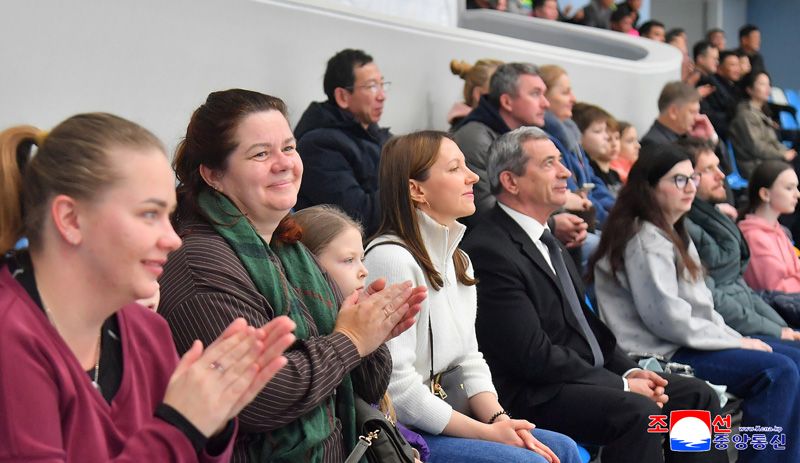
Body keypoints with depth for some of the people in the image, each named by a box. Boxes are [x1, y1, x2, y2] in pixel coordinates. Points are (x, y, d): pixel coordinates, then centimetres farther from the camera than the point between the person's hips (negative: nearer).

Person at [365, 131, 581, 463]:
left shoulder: (458, 260, 12)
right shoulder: (391, 258, -19)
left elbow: (469, 359, 11)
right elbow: (398, 387, -22)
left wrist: (500, 420, -7)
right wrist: (486, 432, -15)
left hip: (437, 417, 9)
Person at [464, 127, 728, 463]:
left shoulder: (545, 236, 14)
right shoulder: (489, 250, -17)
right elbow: (534, 354, -21)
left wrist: (628, 371, 2)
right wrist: (621, 385, -14)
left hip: (585, 376, 10)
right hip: (533, 395, -10)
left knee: (698, 397, 3)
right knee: (637, 412, -31)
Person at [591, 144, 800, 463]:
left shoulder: (673, 234, 17)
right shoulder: (645, 240, -14)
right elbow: (667, 318, -20)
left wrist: (737, 339, 3)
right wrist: (736, 342, -12)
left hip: (684, 343, 10)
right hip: (660, 355, -10)